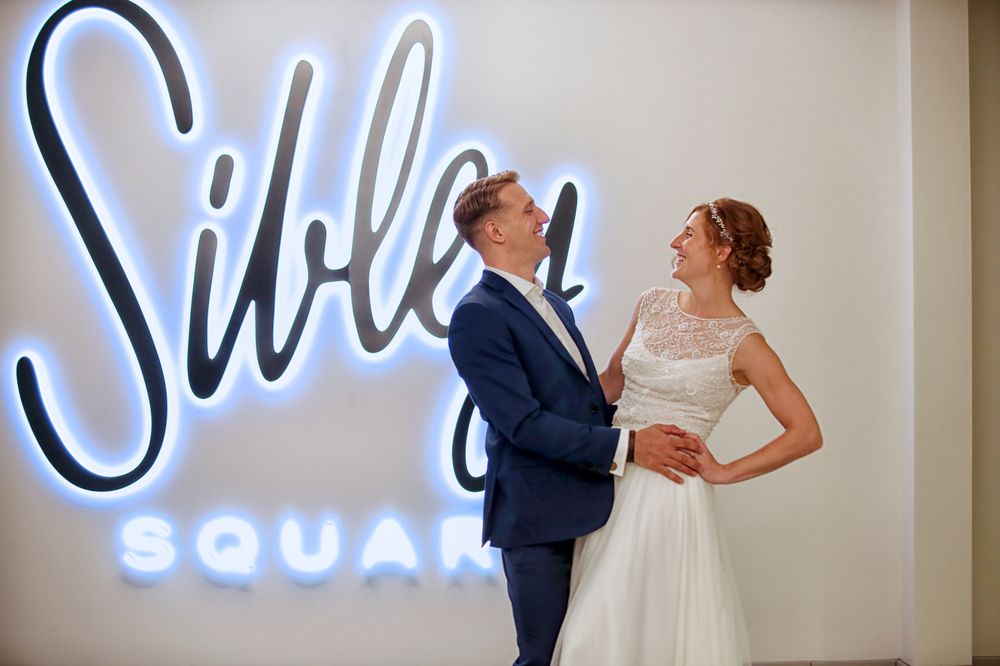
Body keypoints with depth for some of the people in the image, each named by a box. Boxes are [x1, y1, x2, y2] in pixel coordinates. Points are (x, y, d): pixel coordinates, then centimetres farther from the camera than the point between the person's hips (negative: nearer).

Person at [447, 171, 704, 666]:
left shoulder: (555, 306, 15)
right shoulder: (477, 316, -14)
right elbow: (524, 422, -20)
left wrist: (651, 432, 4)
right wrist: (627, 446, -20)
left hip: (588, 511, 8)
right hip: (540, 519, -8)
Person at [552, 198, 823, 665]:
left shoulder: (742, 343, -9)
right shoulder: (651, 305, 7)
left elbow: (806, 433, -9)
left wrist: (725, 472, -9)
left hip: (669, 494, -5)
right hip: (611, 481, 5)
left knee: (663, 628, 3)